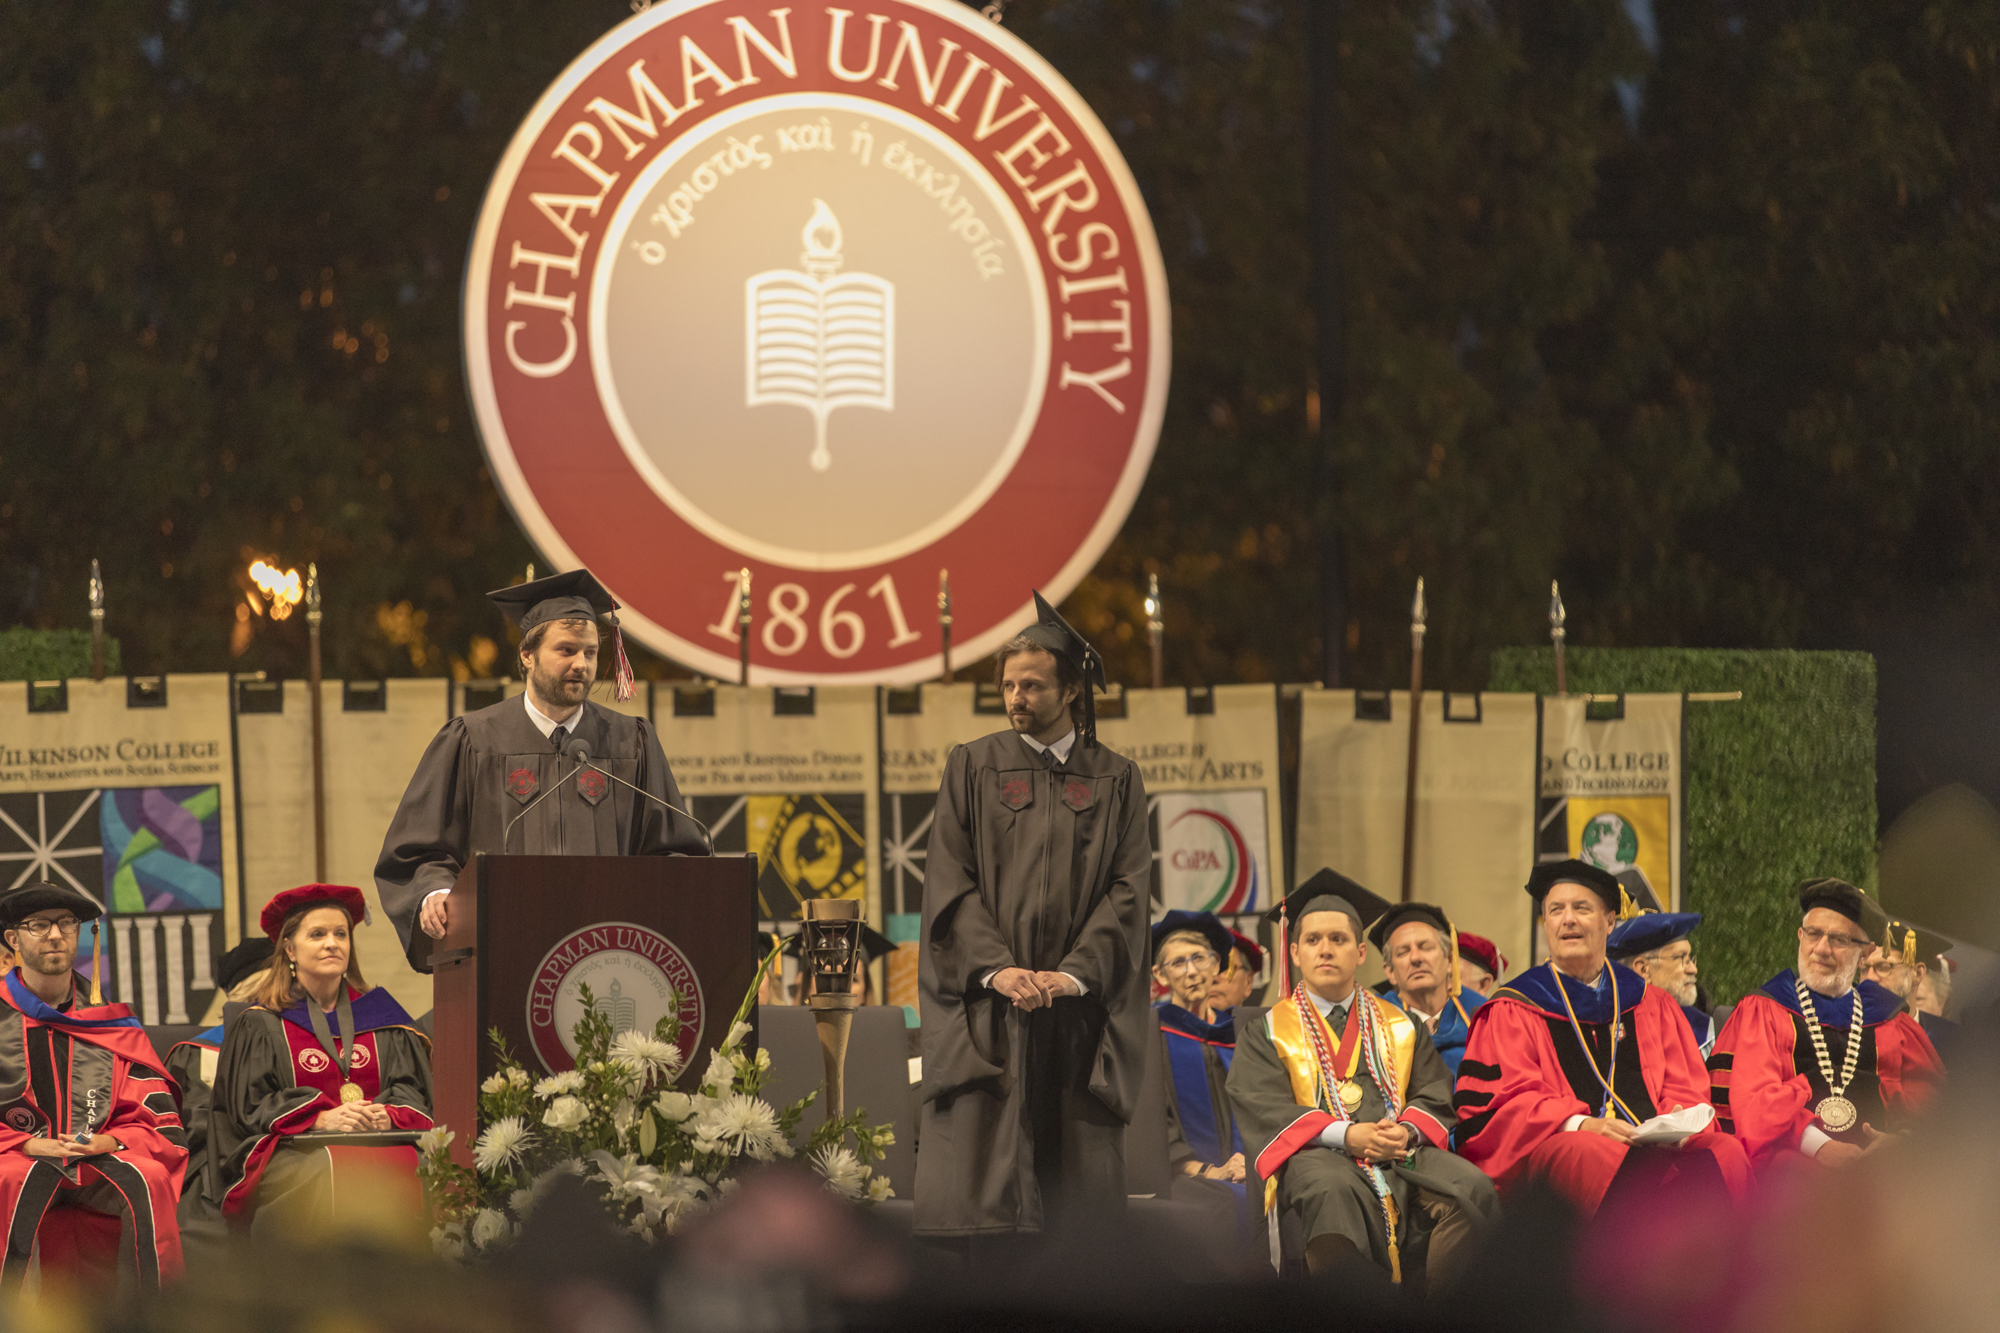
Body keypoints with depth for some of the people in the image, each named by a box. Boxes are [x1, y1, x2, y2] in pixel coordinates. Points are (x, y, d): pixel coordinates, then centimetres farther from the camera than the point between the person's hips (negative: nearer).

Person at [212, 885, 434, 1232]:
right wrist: (321, 1119, -14)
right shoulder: (259, 1028, 14)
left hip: (380, 1140, 2)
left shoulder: (379, 1015, 22)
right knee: (336, 1175, -38)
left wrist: (388, 1115, -10)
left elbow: (415, 1095, 14)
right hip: (295, 1152, -2)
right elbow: (251, 1107, 3)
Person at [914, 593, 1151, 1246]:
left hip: (1079, 1007, 1)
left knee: (1079, 1185, -2)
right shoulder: (974, 767, 9)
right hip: (988, 998, -1)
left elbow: (1128, 890, 2)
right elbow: (950, 880, 1)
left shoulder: (1115, 780, 10)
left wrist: (1074, 973, -13)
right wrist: (995, 968, -13)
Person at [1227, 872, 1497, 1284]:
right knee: (1332, 1192, -41)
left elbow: (1435, 1097, 16)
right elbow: (1263, 1110, 2)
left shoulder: (1401, 1028, 27)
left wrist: (1406, 1131, -10)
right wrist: (1345, 1135, -15)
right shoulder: (1267, 1033, 18)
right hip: (1318, 1156, -3)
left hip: (1404, 1154, 3)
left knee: (1473, 1190, -29)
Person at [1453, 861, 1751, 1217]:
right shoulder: (1513, 1010, 16)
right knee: (1588, 1158, -39)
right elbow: (1507, 1101, 3)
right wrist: (1579, 1125, -15)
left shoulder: (1650, 1004, 26)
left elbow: (1685, 1089, 19)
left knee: (1725, 1153, -29)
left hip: (1657, 1145, 3)